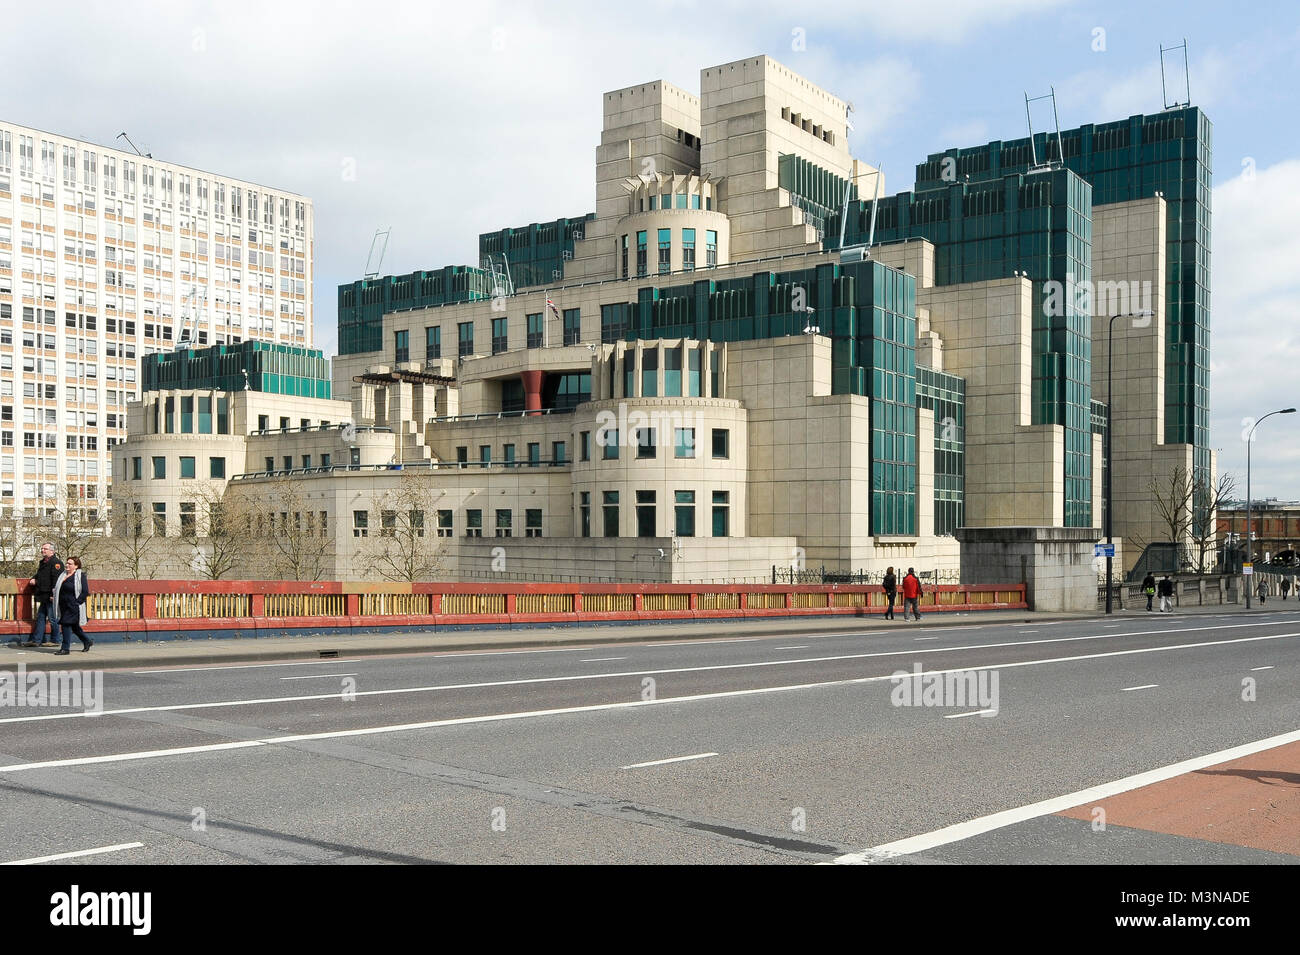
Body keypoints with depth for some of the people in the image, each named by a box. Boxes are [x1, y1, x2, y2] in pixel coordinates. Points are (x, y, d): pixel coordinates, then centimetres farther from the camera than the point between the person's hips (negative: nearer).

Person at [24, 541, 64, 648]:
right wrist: (34, 579, 12)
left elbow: (56, 579, -19)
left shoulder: (56, 562, -12)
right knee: (40, 617, 11)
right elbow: (39, 575, 35)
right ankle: (36, 640, 14)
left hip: (51, 596, -10)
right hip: (43, 596, 10)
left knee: (52, 618, -4)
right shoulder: (43, 562, 18)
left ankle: (54, 640, 3)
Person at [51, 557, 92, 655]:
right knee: (74, 626, 15)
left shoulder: (81, 576, -8)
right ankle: (88, 641, 32)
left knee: (67, 625, -11)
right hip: (64, 606, 8)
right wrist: (55, 598, 11)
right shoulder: (63, 574, 13)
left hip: (73, 606, -8)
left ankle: (65, 649, -5)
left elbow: (85, 592, -12)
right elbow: (57, 588, 23)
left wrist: (76, 602, -14)